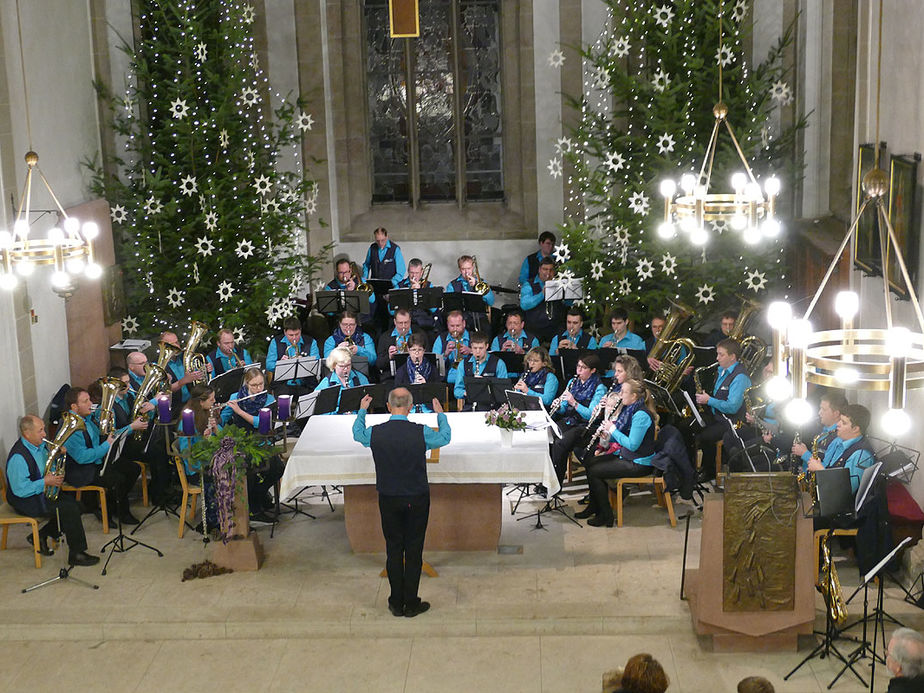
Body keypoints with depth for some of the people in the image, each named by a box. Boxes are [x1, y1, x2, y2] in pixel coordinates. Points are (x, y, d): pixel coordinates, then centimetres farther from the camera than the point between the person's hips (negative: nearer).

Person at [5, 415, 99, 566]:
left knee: (75, 505, 0)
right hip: (26, 501, -10)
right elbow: (20, 490, -28)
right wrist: (45, 482, -25)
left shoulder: (41, 445, 3)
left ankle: (41, 536, 11)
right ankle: (76, 555, -11)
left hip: (43, 492, 10)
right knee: (69, 509, -20)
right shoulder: (18, 457, -26)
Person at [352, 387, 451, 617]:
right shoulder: (421, 433, -16)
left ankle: (397, 604, 18)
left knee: (393, 549, 12)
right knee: (414, 550, 8)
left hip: (388, 500, 2)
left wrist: (361, 411, 31)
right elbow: (445, 437, 6)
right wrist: (440, 415, 24)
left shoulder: (375, 433, -12)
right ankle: (411, 604, 14)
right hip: (417, 500, -1)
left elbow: (357, 434, 13)